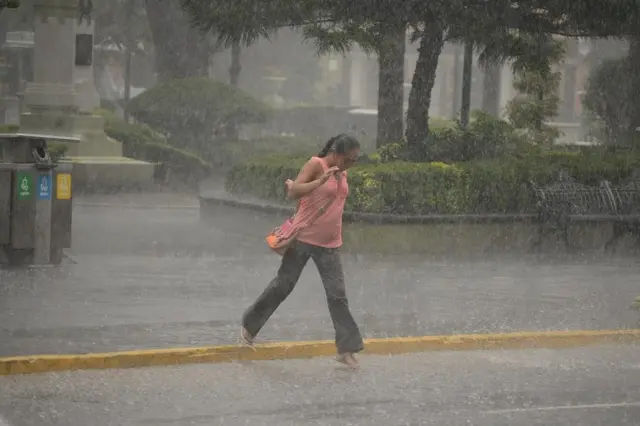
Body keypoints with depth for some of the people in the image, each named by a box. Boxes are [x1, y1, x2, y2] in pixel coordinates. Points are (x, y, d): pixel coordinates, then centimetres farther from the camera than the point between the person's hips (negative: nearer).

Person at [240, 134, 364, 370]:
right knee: (283, 285, 5)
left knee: (337, 295, -2)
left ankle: (346, 349, 0)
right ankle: (249, 326, 24)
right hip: (304, 239, -5)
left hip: (330, 244, 5)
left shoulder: (343, 173, 8)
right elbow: (294, 192, -24)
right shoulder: (316, 164, -13)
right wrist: (321, 180, -33)